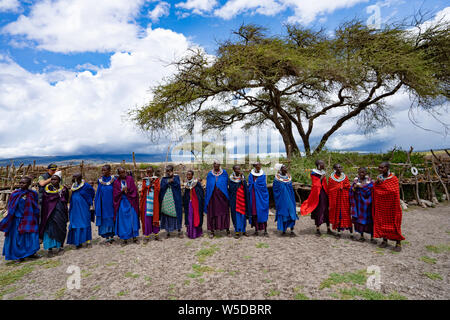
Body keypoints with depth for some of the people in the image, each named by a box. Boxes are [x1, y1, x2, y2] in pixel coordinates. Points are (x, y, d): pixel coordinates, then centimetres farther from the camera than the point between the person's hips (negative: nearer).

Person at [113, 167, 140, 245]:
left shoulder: (130, 179, 1)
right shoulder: (116, 182, 3)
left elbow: (134, 190, -3)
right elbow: (115, 194, -2)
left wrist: (127, 191, -15)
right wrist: (122, 190, -16)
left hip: (131, 202, 0)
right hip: (121, 203, 1)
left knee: (133, 219, 4)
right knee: (123, 221, 4)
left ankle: (134, 237, 15)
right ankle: (125, 239, 14)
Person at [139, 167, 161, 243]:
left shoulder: (156, 179, 7)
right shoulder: (144, 180, 8)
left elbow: (158, 189, -2)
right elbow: (143, 190, 0)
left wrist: (153, 182, -10)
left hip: (154, 201, 0)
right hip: (147, 201, 0)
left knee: (155, 217, 5)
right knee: (147, 217, -2)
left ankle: (156, 234, 16)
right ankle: (146, 236, 6)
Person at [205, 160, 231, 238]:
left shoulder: (224, 172, 5)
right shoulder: (210, 174, 7)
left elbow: (227, 184, 6)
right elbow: (208, 186, 8)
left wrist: (227, 195, -2)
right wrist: (207, 197, 2)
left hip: (222, 196, 0)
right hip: (212, 197, 1)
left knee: (224, 213, 2)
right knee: (212, 213, 2)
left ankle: (227, 230, 12)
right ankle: (212, 231, 11)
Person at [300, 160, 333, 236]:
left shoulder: (323, 173, 14)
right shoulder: (314, 173, -7)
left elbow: (325, 184, 19)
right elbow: (315, 185, -12)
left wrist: (327, 193, 14)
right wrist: (321, 178, -19)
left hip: (324, 193, 6)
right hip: (318, 194, -6)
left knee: (327, 211, 7)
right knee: (318, 211, -1)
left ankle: (328, 229, 16)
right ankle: (318, 229, 8)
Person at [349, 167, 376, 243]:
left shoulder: (369, 181, 3)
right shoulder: (356, 180, 7)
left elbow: (371, 189, -12)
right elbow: (351, 191, 2)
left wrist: (360, 186, -14)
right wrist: (354, 187, -16)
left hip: (367, 203, -1)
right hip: (358, 203, 2)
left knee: (369, 219, -2)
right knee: (359, 218, 3)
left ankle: (372, 237, 7)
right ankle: (361, 236, 14)